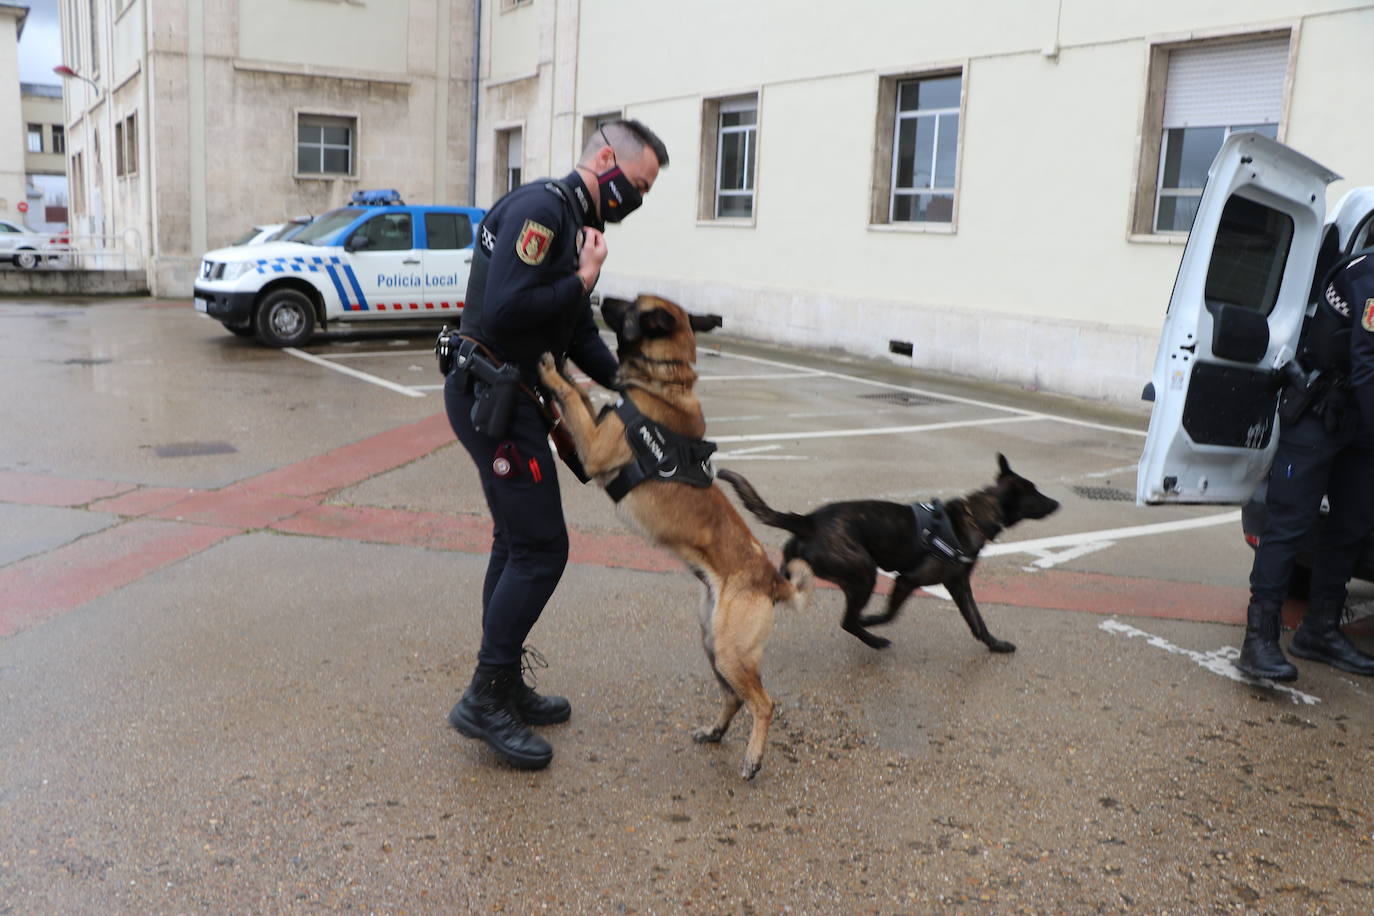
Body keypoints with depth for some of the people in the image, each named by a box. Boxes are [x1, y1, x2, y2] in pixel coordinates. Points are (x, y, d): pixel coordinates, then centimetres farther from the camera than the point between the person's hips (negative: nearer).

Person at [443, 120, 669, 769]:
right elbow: (504, 311, -27)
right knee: (541, 548, -8)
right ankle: (485, 700, 2)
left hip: (511, 397, 11)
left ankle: (504, 688, 26)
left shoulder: (574, 226, 18)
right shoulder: (541, 209, -15)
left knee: (517, 543, 15)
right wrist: (583, 281, -15)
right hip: (493, 396, -11)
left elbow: (582, 342, 19)